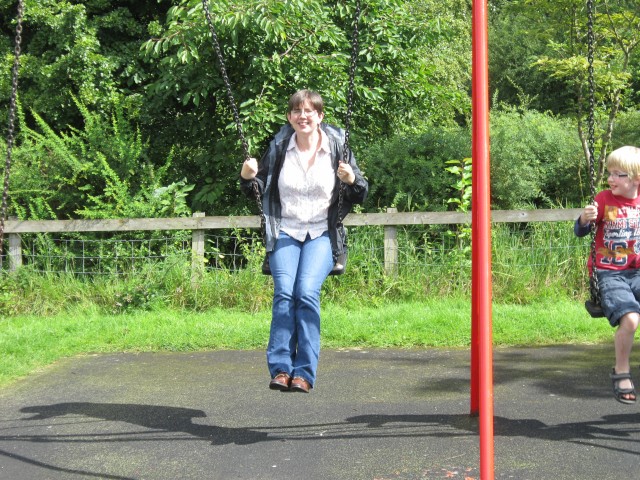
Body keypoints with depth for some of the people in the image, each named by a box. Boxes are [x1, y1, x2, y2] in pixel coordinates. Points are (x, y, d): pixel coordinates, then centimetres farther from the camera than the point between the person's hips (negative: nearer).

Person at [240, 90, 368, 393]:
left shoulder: (336, 146, 4)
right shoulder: (279, 147, 6)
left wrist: (351, 180, -13)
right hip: (285, 233, 1)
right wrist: (247, 177, -7)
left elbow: (360, 196, 9)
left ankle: (304, 373, -22)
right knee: (284, 291, -24)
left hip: (322, 234, -1)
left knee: (307, 291, -25)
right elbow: (258, 191, 14)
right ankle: (280, 368, -22)